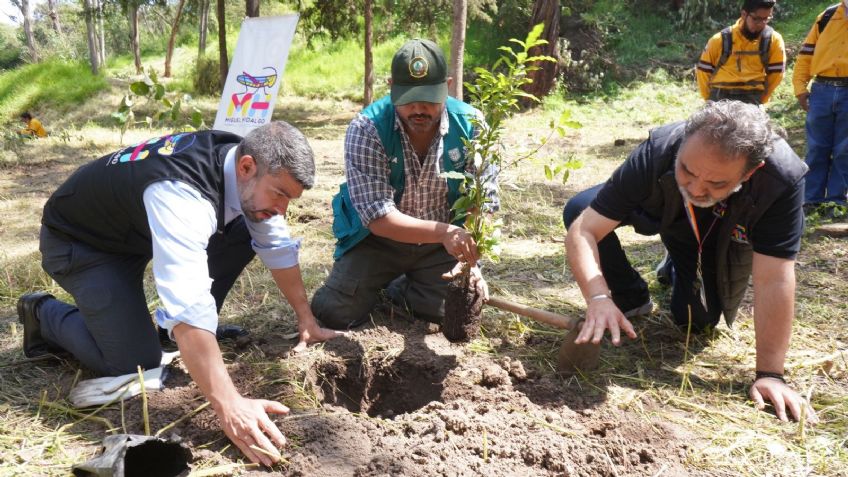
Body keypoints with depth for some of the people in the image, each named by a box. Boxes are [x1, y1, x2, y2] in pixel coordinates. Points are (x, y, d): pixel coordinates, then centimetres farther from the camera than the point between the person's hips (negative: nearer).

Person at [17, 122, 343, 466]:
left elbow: (278, 246, -3)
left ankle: (199, 334, 7)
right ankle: (44, 315, 10)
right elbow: (186, 308, -50)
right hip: (77, 240, -7)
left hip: (137, 227, 7)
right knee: (137, 364, -15)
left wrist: (307, 320, -5)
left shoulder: (242, 160, -16)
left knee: (243, 235, -11)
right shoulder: (181, 193, -41)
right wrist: (229, 405, -53)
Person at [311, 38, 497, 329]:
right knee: (334, 312, -14)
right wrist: (442, 231, -45)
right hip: (379, 239, -2)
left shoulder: (470, 125, -16)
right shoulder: (366, 129, -24)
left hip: (442, 243, 2)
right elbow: (378, 218, -30)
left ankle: (398, 288, 17)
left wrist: (470, 257, -30)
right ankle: (381, 282, 20)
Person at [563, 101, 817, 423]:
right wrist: (598, 297, -55)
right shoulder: (657, 153, -40)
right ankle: (630, 297, 2)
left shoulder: (783, 180, -42)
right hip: (662, 212, 0)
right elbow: (583, 229, -40)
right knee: (577, 209, -23)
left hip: (725, 238, 0)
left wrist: (769, 374, -37)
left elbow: (774, 280, -38)